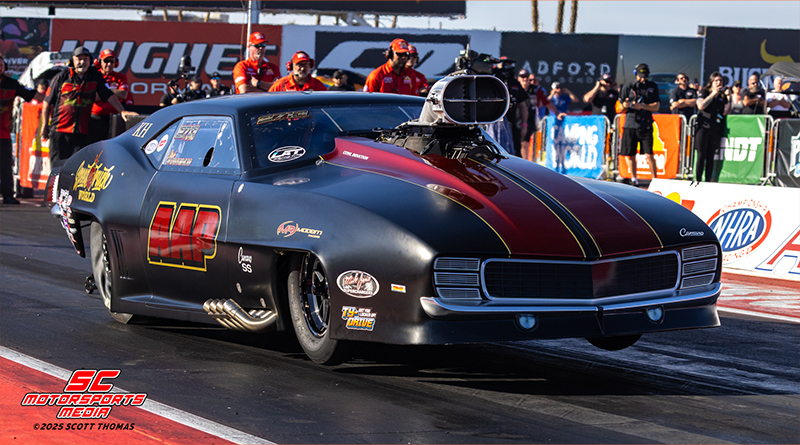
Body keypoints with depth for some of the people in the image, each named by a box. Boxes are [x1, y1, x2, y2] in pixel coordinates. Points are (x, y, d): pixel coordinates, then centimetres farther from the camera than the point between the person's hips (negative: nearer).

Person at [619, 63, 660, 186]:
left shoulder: (653, 87, 8)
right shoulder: (628, 88, 7)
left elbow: (656, 107, 1)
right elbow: (621, 109, 8)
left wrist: (642, 106, -14)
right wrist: (624, 106, -16)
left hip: (646, 126, -1)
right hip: (630, 124, 1)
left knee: (649, 155, -8)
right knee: (631, 155, 4)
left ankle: (654, 179, 0)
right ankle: (633, 179, 16)